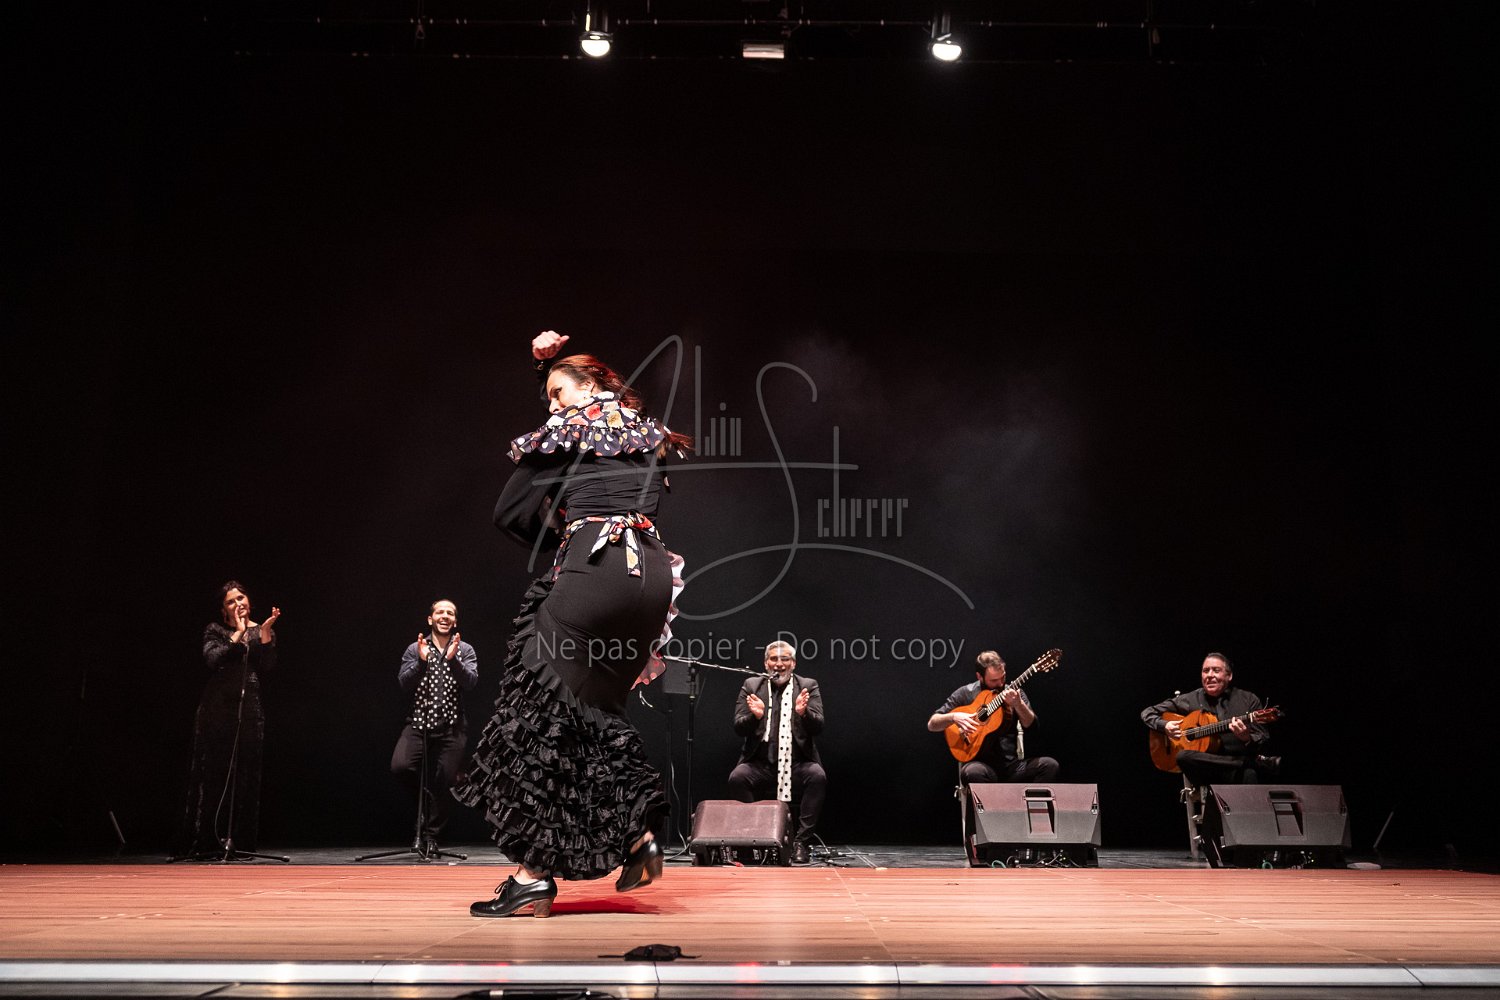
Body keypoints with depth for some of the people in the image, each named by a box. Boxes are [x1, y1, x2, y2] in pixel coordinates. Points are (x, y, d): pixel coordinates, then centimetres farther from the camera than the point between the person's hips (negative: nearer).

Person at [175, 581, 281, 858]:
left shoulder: (262, 631, 12)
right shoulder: (215, 630, 8)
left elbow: (268, 667, -1)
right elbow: (212, 660, -9)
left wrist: (265, 633, -11)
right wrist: (238, 635, -9)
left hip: (248, 708, 1)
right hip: (216, 708, -1)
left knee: (246, 775, 0)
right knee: (211, 773, -1)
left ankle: (239, 841, 5)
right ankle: (204, 840, 3)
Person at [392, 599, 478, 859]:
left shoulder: (465, 650, 6)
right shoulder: (414, 650, 6)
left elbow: (471, 682, -9)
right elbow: (404, 683, -6)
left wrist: (453, 660, -24)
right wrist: (421, 661, -21)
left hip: (452, 726, 0)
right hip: (419, 722, 0)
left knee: (442, 785, 1)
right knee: (400, 766, -22)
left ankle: (430, 837, 18)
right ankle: (424, 802, 8)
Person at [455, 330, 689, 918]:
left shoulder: (568, 430, 5)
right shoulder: (649, 435, 22)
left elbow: (510, 514, 3)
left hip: (594, 570, -7)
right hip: (652, 576, 7)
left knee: (541, 709, -1)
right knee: (596, 706, 19)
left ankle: (533, 874, -1)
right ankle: (641, 837, 14)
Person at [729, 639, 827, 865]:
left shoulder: (808, 686, 9)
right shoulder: (751, 686, 11)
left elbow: (818, 726, -2)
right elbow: (738, 727, 2)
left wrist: (803, 712, -24)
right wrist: (755, 715, -19)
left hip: (798, 764, 0)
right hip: (760, 764, 1)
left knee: (818, 776, -31)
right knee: (737, 777, -29)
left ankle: (801, 842, -21)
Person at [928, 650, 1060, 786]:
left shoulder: (1014, 692, 10)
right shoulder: (965, 694, 4)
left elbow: (1030, 725, 0)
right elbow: (932, 725, 4)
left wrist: (1018, 704, -19)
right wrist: (953, 717, -16)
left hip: (1012, 765, 3)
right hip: (982, 764, -2)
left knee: (1050, 765, -23)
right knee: (971, 772, -38)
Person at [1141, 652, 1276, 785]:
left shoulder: (1249, 700, 11)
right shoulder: (1190, 700, 12)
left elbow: (1263, 740, 6)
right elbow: (1147, 713, 16)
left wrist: (1247, 738, -18)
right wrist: (1164, 725, -6)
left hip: (1238, 765, -4)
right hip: (1204, 768, 4)